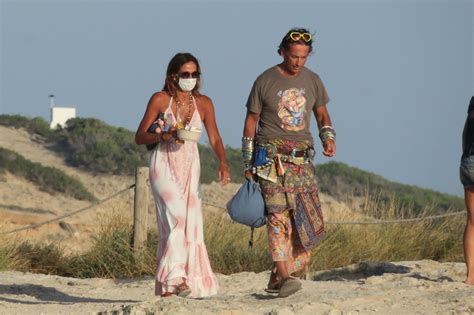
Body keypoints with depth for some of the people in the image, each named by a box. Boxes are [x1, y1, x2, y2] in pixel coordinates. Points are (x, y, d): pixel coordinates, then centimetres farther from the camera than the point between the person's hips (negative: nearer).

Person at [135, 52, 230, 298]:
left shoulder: (203, 103, 5)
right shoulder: (160, 100, -5)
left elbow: (214, 138, -3)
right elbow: (139, 137, -3)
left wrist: (222, 163, -21)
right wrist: (165, 135, -21)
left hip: (190, 168, 5)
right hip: (164, 165, -5)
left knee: (191, 223, 3)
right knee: (177, 216, -22)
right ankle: (174, 276, -26)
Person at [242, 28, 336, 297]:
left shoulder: (312, 80, 10)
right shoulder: (265, 81, -1)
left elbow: (322, 115, 20)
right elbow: (251, 121, 5)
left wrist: (329, 138, -2)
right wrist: (248, 163, 3)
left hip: (302, 157, 4)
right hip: (272, 154, -4)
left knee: (308, 218, -3)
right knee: (279, 213, -18)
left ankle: (278, 277, 4)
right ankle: (284, 275, -26)